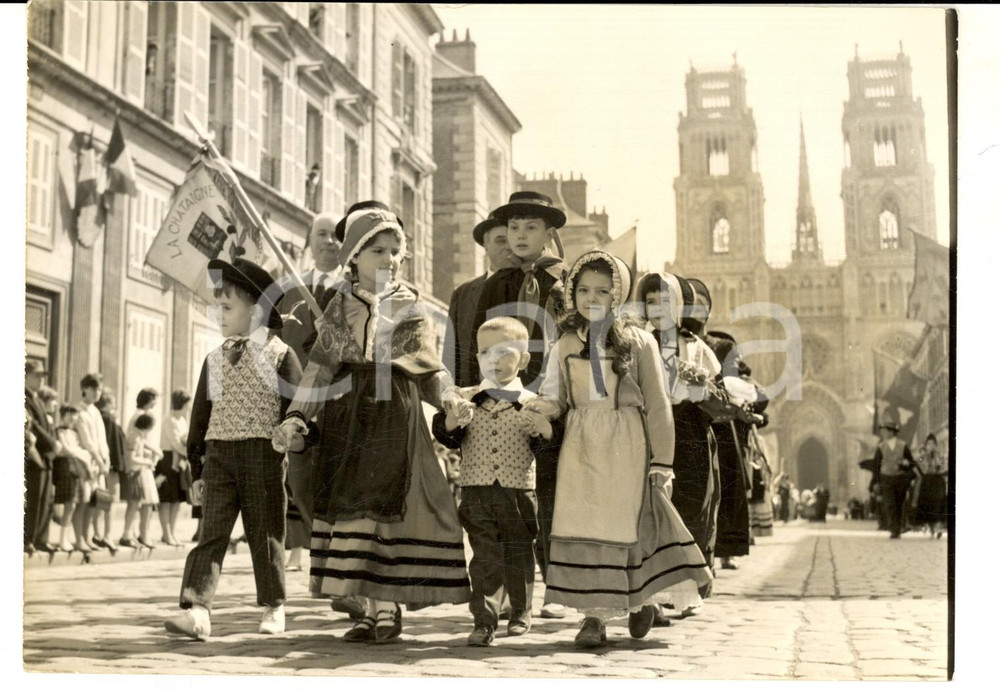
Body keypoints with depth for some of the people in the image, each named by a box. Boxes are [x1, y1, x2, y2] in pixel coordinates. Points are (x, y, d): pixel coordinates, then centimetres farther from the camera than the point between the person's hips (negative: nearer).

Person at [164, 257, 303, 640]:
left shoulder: (279, 355, -1)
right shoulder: (215, 359, 13)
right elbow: (201, 413, 15)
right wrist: (198, 468, 12)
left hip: (263, 454, -3)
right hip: (219, 454, 4)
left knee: (265, 534, 5)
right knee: (211, 531, -7)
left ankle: (273, 608, 19)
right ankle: (197, 609, -15)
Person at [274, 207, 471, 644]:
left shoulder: (411, 308, 8)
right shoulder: (340, 308, 10)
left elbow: (430, 370, 12)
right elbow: (321, 365, 6)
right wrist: (296, 418, -2)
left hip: (395, 416, -2)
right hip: (346, 417, 2)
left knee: (382, 502, -11)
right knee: (349, 506, 0)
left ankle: (386, 607, -5)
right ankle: (374, 609, 7)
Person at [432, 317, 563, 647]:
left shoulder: (531, 403, 0)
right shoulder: (466, 399, 4)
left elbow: (545, 446, -1)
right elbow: (447, 437, 0)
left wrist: (545, 430, -23)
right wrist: (451, 421, -21)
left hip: (518, 493, 0)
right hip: (477, 492, 0)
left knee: (518, 557, 13)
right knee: (485, 559, -3)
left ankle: (520, 613, 32)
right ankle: (484, 621, -1)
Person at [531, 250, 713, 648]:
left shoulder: (639, 343, 1)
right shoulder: (565, 345, 9)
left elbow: (657, 406, 1)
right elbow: (554, 398, 11)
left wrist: (662, 461, -3)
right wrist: (542, 407, -14)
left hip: (625, 448, -2)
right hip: (581, 447, 3)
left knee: (627, 522, -3)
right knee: (584, 525, -3)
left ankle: (643, 598, 23)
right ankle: (594, 615, 4)